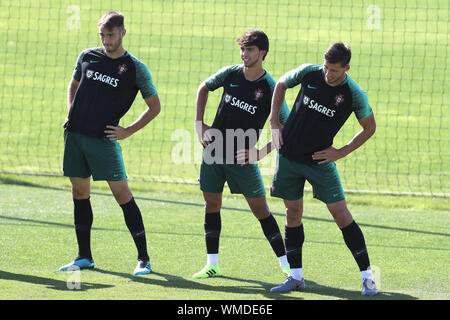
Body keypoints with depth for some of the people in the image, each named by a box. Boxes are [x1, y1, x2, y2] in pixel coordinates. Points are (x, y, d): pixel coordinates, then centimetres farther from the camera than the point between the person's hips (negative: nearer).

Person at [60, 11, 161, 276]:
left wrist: (128, 131, -3)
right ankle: (84, 257, 18)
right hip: (74, 134, 4)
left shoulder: (136, 69, -3)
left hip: (104, 139, -4)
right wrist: (71, 114, 11)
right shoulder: (87, 57, 9)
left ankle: (143, 259, -2)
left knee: (122, 193, -8)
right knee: (80, 194, 8)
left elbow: (154, 106, 5)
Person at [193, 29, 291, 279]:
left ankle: (286, 264, 3)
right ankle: (212, 264, 15)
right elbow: (203, 88, 19)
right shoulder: (230, 74, -1)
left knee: (260, 209, -4)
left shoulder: (270, 88, -12)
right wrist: (199, 124, 10)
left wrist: (262, 152, -14)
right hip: (213, 151, 4)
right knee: (212, 206, 6)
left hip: (243, 157, -4)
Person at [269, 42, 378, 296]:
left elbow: (369, 127, 3)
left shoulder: (354, 94, -13)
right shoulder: (309, 73, -6)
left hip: (320, 160, -3)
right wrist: (274, 123, 7)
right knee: (293, 213, 7)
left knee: (341, 214, -7)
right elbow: (281, 84, 14)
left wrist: (342, 152, -5)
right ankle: (296, 277, 17)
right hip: (289, 156, 3)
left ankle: (367, 277, -1)